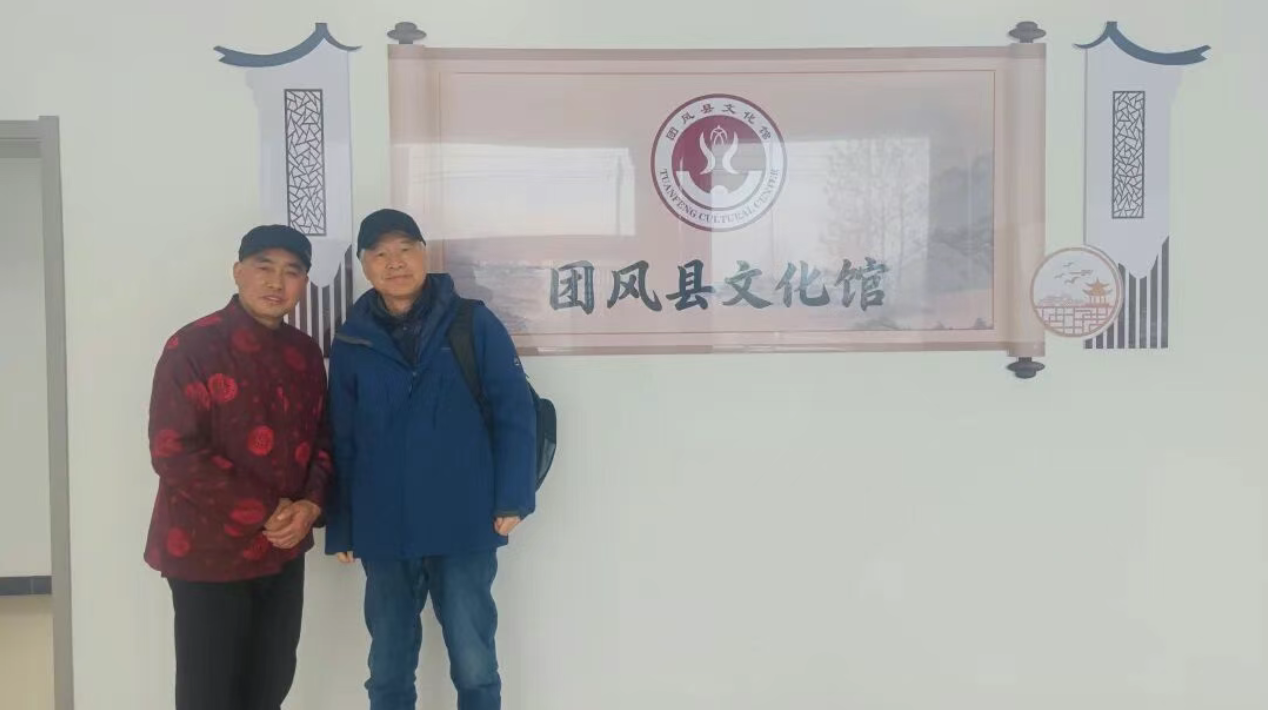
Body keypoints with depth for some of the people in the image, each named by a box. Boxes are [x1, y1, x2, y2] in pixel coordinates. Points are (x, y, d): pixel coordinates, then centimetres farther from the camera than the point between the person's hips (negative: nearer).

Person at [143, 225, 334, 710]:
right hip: (209, 551, -5)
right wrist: (266, 512, -17)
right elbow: (173, 452, -18)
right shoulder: (193, 348, -12)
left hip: (284, 551, 6)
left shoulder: (305, 354, 7)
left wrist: (311, 504, -8)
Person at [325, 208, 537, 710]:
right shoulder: (351, 343, 5)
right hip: (383, 535, 3)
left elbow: (514, 414, -4)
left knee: (475, 667, 8)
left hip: (465, 529, -2)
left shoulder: (475, 325, -2)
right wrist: (340, 528, 5)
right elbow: (340, 442, 8)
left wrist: (512, 499, -11)